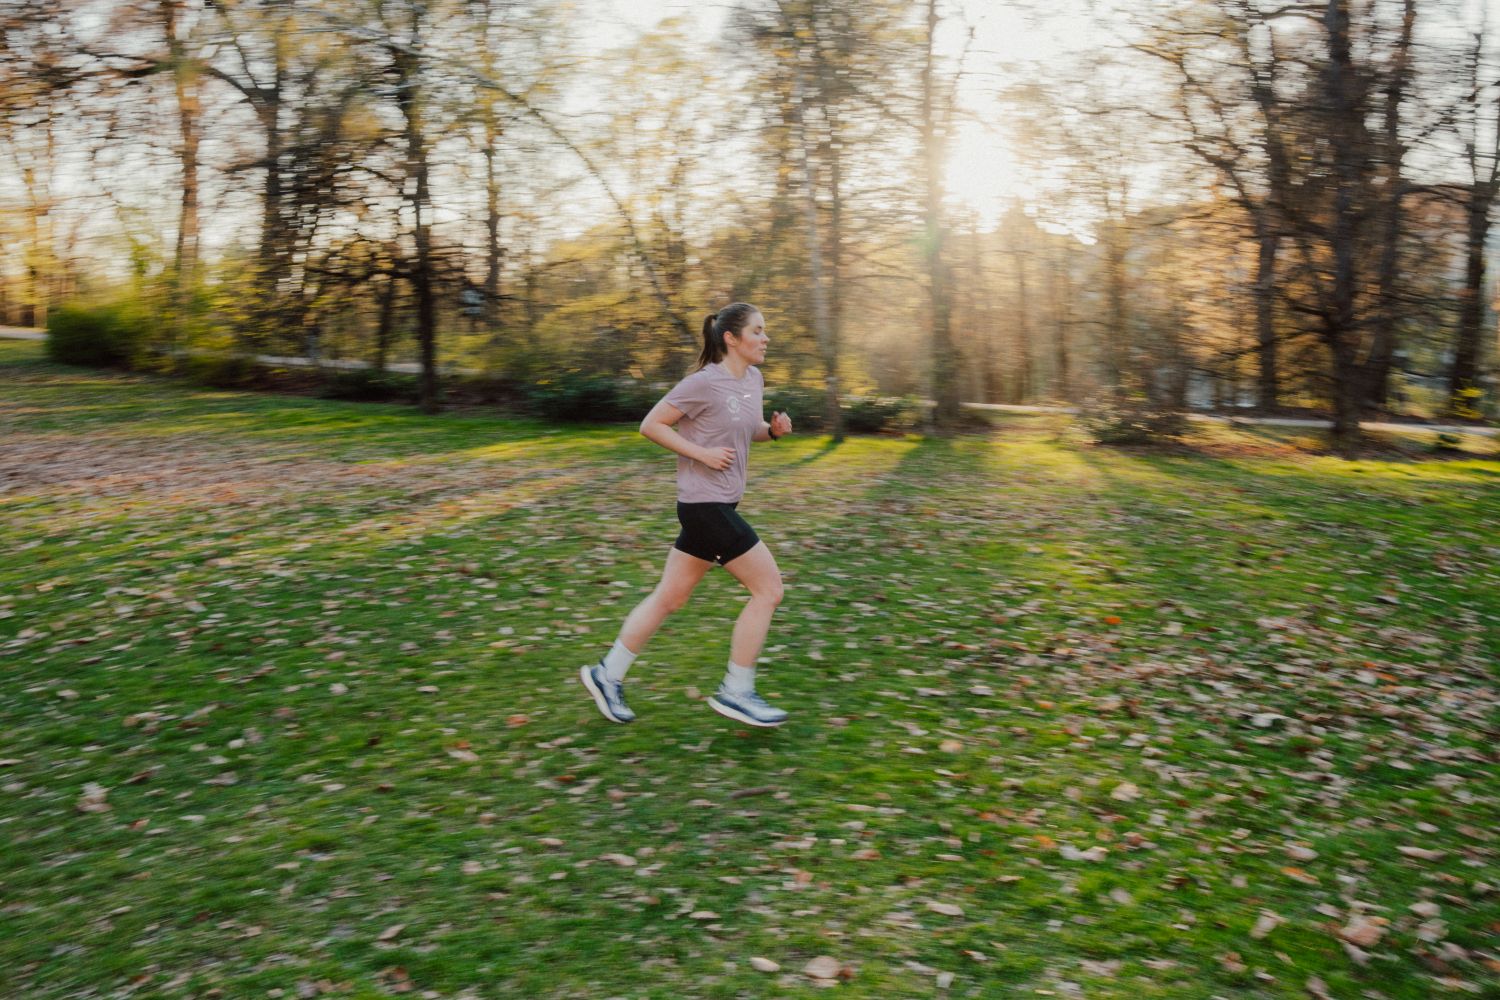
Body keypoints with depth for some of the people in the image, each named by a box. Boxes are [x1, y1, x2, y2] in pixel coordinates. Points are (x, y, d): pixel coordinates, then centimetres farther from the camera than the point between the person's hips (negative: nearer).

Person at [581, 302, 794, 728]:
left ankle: (608, 674, 25)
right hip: (705, 504, -9)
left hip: (717, 506, 9)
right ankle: (736, 692, 7)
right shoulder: (704, 383, -15)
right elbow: (651, 425, -11)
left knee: (670, 597, 13)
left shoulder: (753, 378, 9)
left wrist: (773, 429, 3)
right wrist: (701, 453, -18)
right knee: (768, 589, -4)